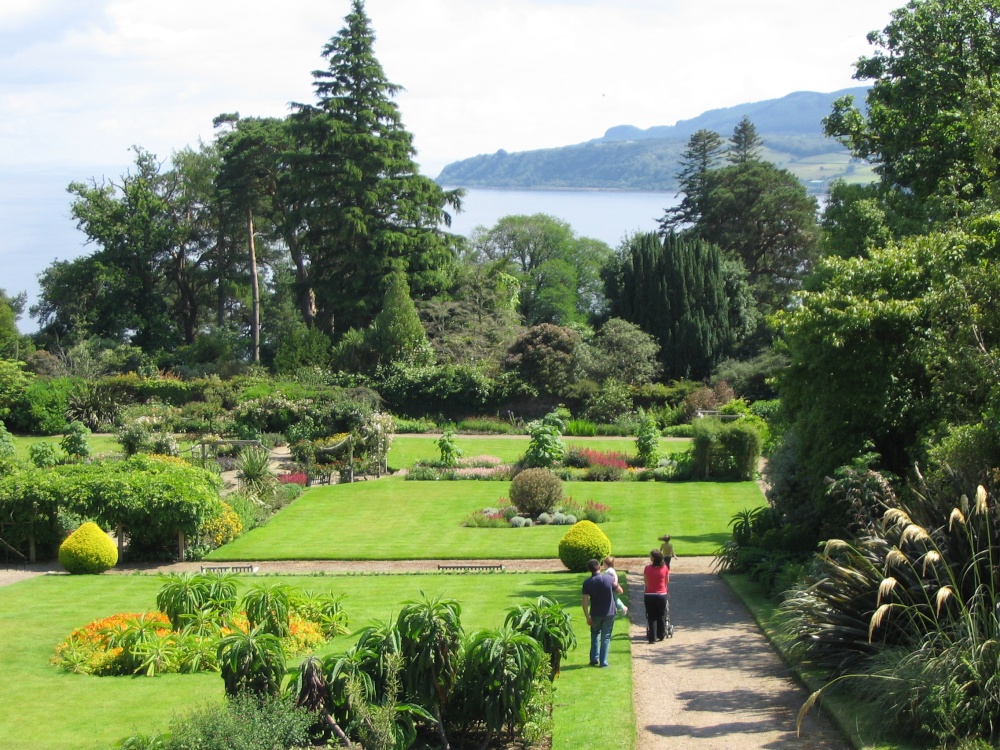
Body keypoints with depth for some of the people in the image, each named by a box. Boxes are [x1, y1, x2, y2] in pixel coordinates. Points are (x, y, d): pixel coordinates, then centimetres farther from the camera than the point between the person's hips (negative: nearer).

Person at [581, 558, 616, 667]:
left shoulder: (587, 583, -9)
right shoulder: (609, 579, -10)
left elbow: (585, 602, -11)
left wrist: (587, 617, -3)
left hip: (595, 613, 1)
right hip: (609, 613, -1)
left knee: (595, 634, 22)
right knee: (606, 637, 9)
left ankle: (594, 659, 17)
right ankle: (603, 662, 7)